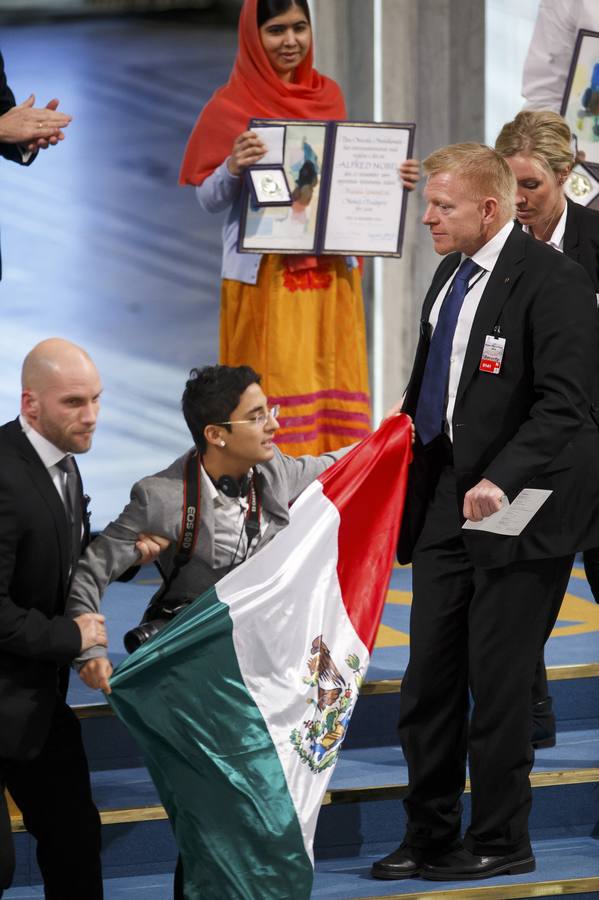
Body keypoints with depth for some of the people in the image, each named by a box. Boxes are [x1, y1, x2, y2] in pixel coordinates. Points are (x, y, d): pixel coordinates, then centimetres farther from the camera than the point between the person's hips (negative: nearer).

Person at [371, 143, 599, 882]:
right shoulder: (450, 274, 12)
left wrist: (500, 481, -31)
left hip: (520, 506, -8)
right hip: (446, 501, 8)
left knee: (496, 681, -1)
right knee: (429, 677, 10)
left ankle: (499, 842, 12)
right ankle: (429, 837, 20)